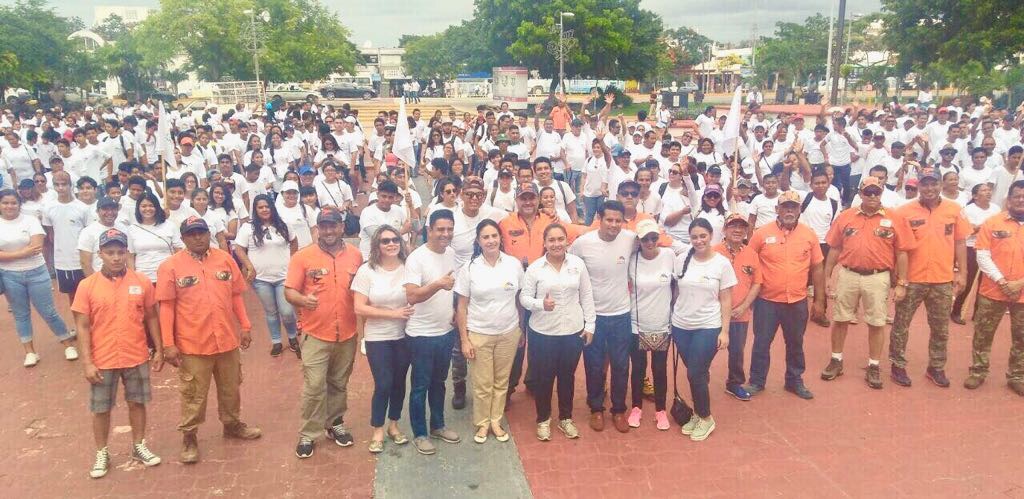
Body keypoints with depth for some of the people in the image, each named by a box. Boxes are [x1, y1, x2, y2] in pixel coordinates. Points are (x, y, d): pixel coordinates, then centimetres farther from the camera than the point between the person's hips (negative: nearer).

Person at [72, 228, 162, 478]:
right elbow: (83, 327, -6)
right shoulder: (87, 286, -8)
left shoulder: (142, 281, -5)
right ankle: (102, 453, 28)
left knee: (137, 402, 14)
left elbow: (151, 317, 4)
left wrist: (159, 349, 3)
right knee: (101, 409, 11)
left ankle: (139, 447, 31)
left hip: (136, 357, 1)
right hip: (103, 360, -1)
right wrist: (87, 362, -9)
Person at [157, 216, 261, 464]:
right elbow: (166, 306, -9)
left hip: (227, 340, 4)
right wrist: (168, 343, -11)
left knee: (231, 388, 19)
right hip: (192, 344, -4)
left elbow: (236, 296, 8)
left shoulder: (225, 259, 2)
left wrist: (245, 326, 6)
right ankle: (189, 437, 25)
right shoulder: (171, 266, -8)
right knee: (193, 394, 8)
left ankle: (232, 424, 40)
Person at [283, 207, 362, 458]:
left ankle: (335, 423, 34)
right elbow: (289, 291, -8)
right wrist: (303, 300, -29)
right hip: (316, 334, -3)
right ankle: (308, 434, 13)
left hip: (347, 333, 3)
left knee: (339, 384, 17)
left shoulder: (355, 255, 2)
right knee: (314, 386, -1)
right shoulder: (302, 256, -7)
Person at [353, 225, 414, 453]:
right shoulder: (366, 270, -10)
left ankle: (393, 425, 33)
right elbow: (359, 308, -13)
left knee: (399, 382, 13)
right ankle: (378, 432, 18)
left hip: (404, 336, 2)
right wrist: (393, 313, -18)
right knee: (383, 384, -2)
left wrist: (412, 312, -17)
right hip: (378, 338, -2)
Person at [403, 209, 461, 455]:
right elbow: (411, 297, -28)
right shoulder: (416, 258, -19)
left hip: (446, 331, 7)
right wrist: (438, 284, -40)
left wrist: (454, 310, 7)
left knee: (439, 382, 21)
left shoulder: (451, 253, 3)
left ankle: (438, 425, 36)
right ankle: (420, 434, 20)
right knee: (421, 386, 7)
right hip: (422, 335, -6)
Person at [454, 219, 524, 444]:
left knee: (501, 381, 13)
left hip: (508, 333, 2)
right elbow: (461, 306, -5)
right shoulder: (469, 268, -8)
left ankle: (496, 421, 29)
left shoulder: (514, 264, -4)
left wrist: (522, 329, 7)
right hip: (479, 334, -2)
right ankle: (482, 423, 26)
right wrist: (464, 340, -8)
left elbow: (520, 299, 6)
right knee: (482, 384, 7)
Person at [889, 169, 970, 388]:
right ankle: (898, 365, 20)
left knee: (940, 329, 13)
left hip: (943, 280, 3)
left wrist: (961, 272, 3)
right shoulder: (904, 212, -6)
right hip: (911, 279, -2)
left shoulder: (954, 210, 1)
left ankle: (936, 367, 28)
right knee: (901, 325, 6)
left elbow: (960, 242, 6)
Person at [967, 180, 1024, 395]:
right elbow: (983, 256, -6)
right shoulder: (992, 223, -2)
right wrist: (1002, 281, -13)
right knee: (983, 334, 6)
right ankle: (978, 372, 20)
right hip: (993, 291, -1)